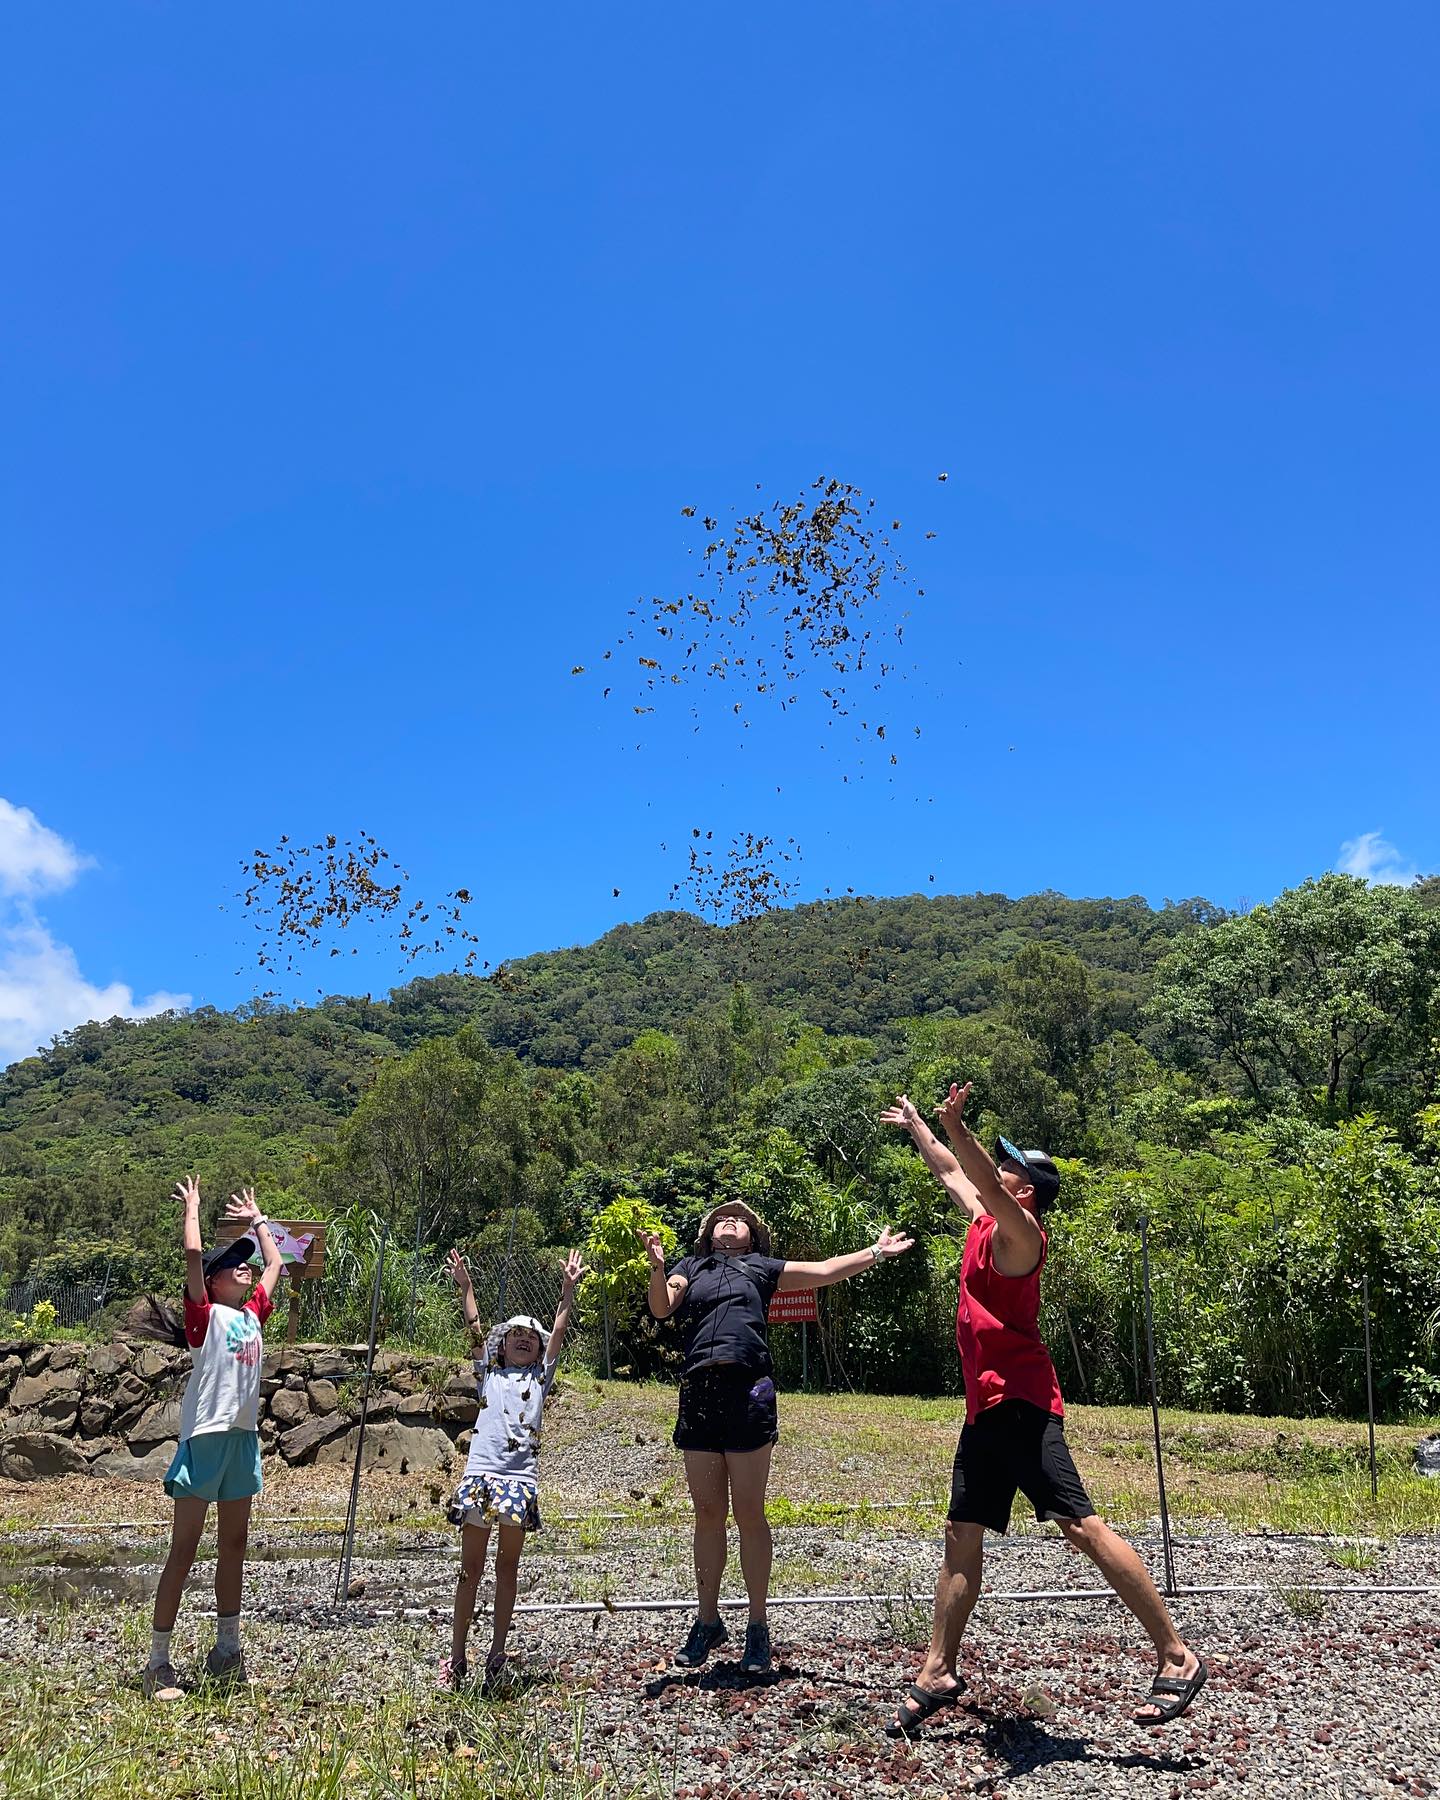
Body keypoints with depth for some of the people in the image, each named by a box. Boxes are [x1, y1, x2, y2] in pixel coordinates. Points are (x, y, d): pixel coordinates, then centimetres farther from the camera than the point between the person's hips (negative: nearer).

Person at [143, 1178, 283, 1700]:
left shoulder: (252, 1314, 12)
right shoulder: (205, 1314, -5)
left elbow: (274, 1264, 27)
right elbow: (193, 1253, -16)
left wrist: (257, 1220, 33)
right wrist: (192, 1206, -3)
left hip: (244, 1436, 7)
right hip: (205, 1437, -7)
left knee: (234, 1546, 13)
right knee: (183, 1551, -2)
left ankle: (226, 1651, 24)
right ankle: (158, 1662, 5)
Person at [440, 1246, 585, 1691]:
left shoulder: (541, 1375, 16)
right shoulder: (489, 1373, 17)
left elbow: (559, 1331, 9)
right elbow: (474, 1328, 11)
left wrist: (568, 1289, 2)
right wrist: (464, 1285, 5)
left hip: (521, 1476, 0)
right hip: (479, 1471, 0)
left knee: (507, 1566, 5)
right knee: (470, 1566, 5)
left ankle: (497, 1652, 12)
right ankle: (456, 1654, 10)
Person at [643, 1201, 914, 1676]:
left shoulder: (761, 1267, 17)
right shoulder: (691, 1268, 18)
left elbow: (824, 1271, 16)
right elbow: (662, 1307, 2)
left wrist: (876, 1252, 12)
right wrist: (656, 1267, -15)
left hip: (748, 1391, -1)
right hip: (697, 1392, 1)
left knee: (748, 1512, 0)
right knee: (707, 1513, 8)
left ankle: (758, 1627, 11)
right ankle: (708, 1621, 20)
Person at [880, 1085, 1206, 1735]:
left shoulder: (1019, 1233, -9)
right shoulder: (984, 1223, 16)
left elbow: (990, 1188, -30)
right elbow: (951, 1172, 33)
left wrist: (957, 1128, -45)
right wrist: (915, 1127, 45)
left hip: (1020, 1405, -10)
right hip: (984, 1409, 10)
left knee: (1080, 1524, -13)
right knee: (962, 1537, 12)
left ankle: (1177, 1659, -7)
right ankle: (937, 1674, 21)